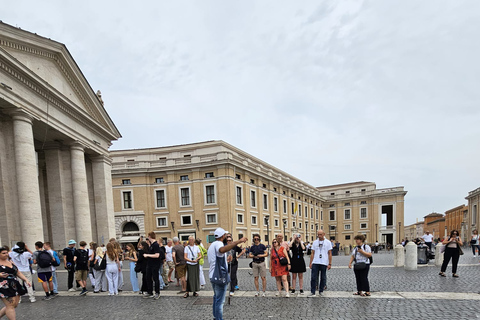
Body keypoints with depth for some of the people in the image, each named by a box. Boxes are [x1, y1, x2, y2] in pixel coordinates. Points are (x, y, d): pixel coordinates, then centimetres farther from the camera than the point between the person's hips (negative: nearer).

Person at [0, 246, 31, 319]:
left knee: (15, 305, 10)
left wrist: (26, 280, 8)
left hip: (15, 286, 7)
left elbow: (18, 273, 19)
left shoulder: (10, 262, 16)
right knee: (10, 306, -7)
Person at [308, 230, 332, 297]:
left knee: (323, 278, 7)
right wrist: (310, 263, 5)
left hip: (324, 263, -1)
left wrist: (330, 264, -3)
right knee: (313, 278, -3)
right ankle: (312, 292, 1)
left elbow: (329, 254, 2)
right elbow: (312, 253, 10)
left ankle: (321, 291, 20)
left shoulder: (328, 242, 2)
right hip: (315, 263, 1)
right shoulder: (315, 242, 9)